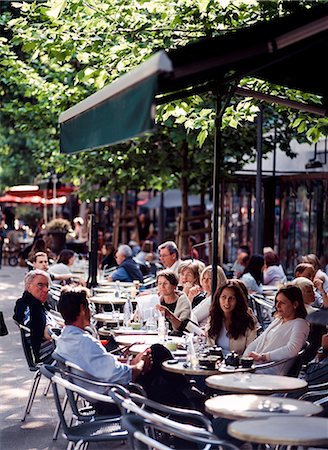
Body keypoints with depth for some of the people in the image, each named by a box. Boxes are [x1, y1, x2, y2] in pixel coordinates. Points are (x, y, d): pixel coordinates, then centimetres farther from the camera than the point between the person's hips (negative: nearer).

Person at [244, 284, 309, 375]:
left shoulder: (300, 324, -3)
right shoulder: (277, 320, 24)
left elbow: (291, 350, -20)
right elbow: (257, 342, 23)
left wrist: (262, 357, -20)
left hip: (272, 372, -8)